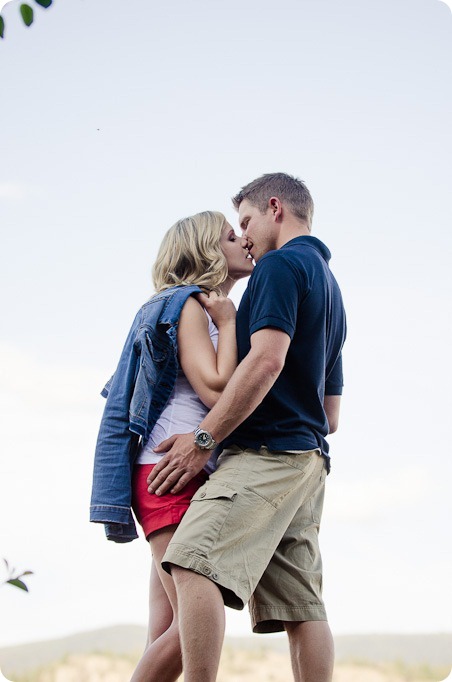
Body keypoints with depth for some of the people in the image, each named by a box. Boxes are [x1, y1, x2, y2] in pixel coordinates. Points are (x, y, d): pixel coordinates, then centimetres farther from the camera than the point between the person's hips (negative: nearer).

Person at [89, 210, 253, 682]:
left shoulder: (205, 311, 24)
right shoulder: (186, 306, -4)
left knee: (166, 632, 2)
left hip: (196, 478, 9)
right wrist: (227, 323, -6)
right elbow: (217, 392, -16)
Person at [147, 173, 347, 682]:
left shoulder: (281, 265, -2)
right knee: (302, 607, 1)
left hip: (267, 449, -10)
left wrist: (202, 439, -15)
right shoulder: (329, 287, 28)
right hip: (309, 456, 10)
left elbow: (266, 359, -17)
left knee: (193, 563, -22)